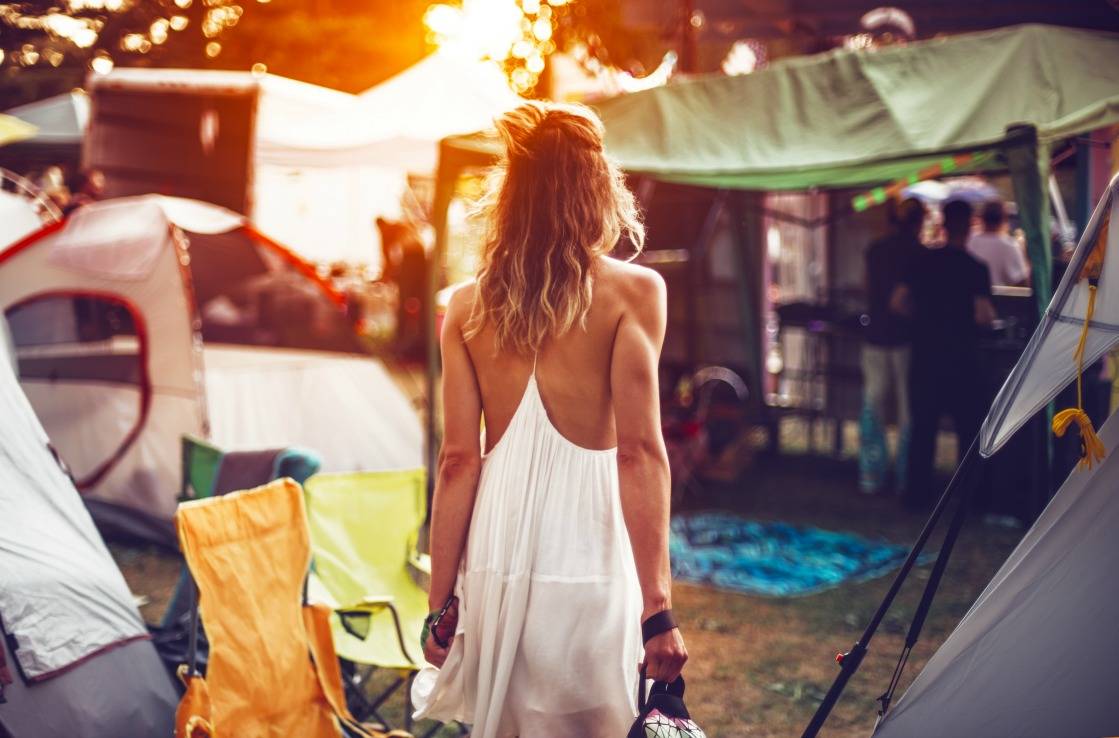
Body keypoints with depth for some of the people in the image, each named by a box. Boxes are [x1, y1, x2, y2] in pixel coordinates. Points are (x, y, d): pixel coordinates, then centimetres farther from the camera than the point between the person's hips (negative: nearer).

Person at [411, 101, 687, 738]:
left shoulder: (468, 308, 6)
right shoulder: (632, 291, -3)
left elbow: (458, 461, 4)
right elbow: (639, 451, -10)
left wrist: (442, 607, 9)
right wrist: (657, 608, -10)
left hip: (496, 558, 4)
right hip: (587, 559, -4)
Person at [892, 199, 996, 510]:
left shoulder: (922, 262, 1)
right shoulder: (975, 268, -11)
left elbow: (898, 303, 1)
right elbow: (982, 316, -18)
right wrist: (992, 315, 4)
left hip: (925, 358, 4)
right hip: (961, 361, -3)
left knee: (922, 428, 11)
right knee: (968, 429, 9)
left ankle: (917, 493, 15)